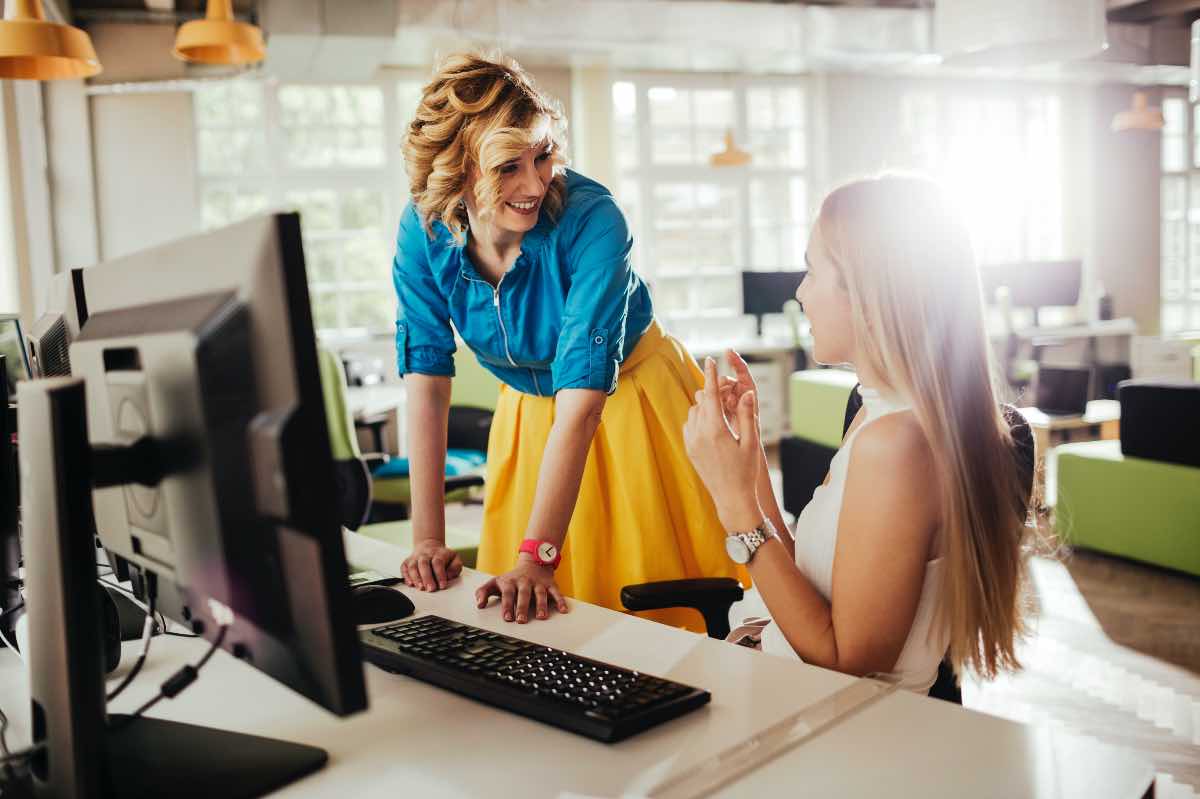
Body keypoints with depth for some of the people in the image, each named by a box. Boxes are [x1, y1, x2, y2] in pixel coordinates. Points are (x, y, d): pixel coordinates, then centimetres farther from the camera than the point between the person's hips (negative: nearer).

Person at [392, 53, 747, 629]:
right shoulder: (424, 230, -19)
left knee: (653, 611, 11)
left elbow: (582, 398, -36)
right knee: (517, 616, 17)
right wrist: (427, 540, -22)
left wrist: (538, 558, -41)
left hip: (630, 405, -3)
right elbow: (426, 378, -17)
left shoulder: (591, 220, -32)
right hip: (527, 413, 4)